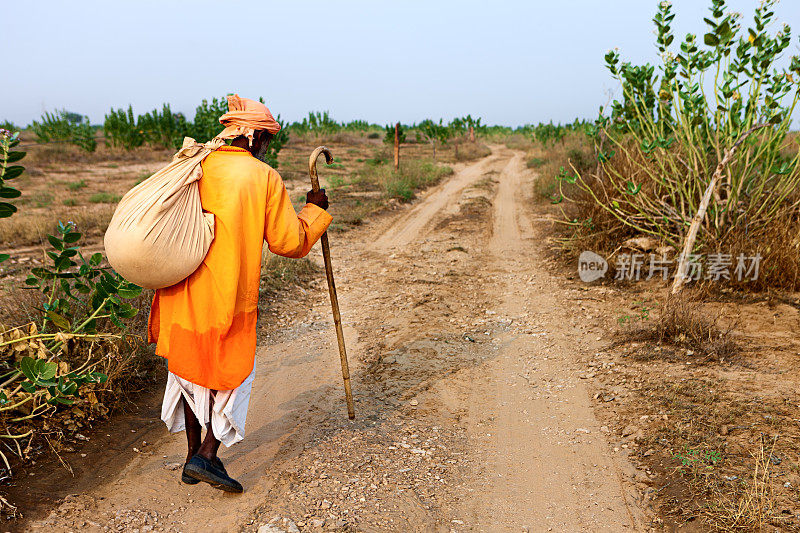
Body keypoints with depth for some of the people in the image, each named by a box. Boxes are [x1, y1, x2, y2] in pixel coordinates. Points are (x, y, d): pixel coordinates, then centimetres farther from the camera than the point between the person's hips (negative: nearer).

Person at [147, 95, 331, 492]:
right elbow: (290, 242, -5)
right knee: (233, 372, 12)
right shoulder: (264, 178, -7)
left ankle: (193, 454, 28)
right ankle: (207, 456, 3)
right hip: (229, 296, -5)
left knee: (190, 368, 18)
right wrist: (314, 208, 10)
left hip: (184, 292, 5)